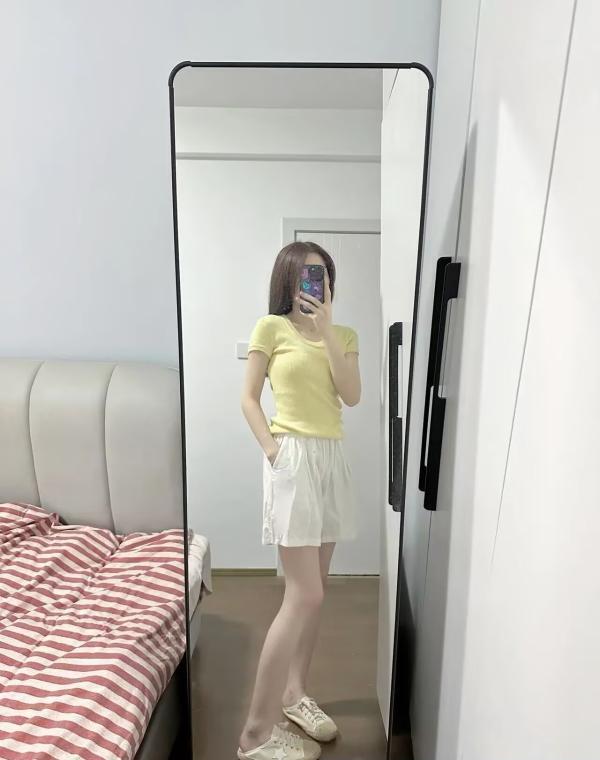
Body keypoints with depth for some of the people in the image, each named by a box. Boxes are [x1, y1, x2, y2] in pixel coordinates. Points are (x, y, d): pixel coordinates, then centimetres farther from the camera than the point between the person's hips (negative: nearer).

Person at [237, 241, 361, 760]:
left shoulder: (344, 336, 12)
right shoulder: (271, 328, -1)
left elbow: (352, 396, -3)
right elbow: (249, 398, -1)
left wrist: (326, 329, -8)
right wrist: (273, 450, -12)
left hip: (333, 460, 6)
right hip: (294, 459, -6)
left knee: (313, 589, 13)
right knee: (304, 595, -8)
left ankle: (294, 693, 33)